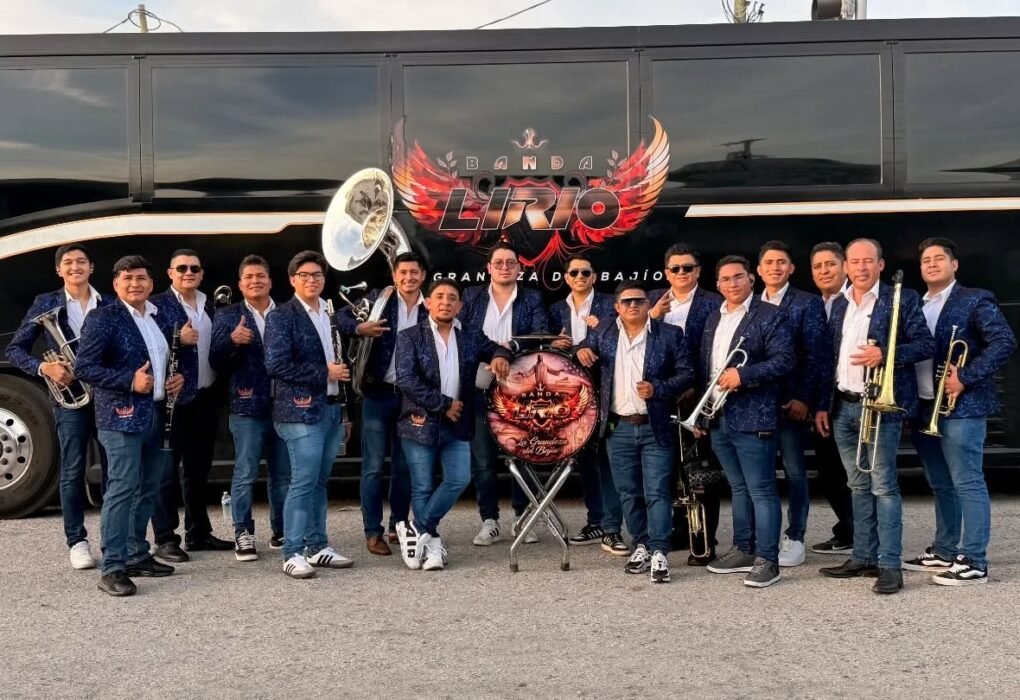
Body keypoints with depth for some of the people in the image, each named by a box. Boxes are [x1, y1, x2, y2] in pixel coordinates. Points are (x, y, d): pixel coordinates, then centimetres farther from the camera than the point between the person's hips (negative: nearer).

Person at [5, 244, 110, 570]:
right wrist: (44, 367, -13)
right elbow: (14, 350, 2)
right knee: (73, 471, 1)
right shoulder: (46, 303, 2)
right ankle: (77, 542, 10)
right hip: (71, 396, -2)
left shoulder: (109, 304, 6)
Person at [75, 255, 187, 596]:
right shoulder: (103, 318, -6)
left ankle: (137, 555, 25)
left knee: (148, 490, 13)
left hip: (158, 415, 7)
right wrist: (129, 381, -21)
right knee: (122, 489, -10)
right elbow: (83, 367, -13)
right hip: (122, 417, -7)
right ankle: (113, 568, -7)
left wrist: (179, 378, 4)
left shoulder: (162, 319, 15)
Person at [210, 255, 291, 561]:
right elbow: (216, 362, -3)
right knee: (245, 475, -1)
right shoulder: (227, 316, 4)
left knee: (283, 474, 10)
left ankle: (282, 531, 22)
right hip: (247, 407, -2)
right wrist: (232, 341, -20)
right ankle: (243, 534, 9)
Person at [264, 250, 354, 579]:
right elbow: (276, 365, -16)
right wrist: (324, 373, -13)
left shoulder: (331, 315, 16)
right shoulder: (282, 316, -5)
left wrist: (346, 414, 18)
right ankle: (293, 554, 0)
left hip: (332, 408, 7)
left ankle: (317, 546, 18)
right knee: (304, 482, -7)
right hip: (302, 410, -6)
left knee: (320, 481, 11)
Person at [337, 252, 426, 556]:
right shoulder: (379, 299, 1)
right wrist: (359, 328, -22)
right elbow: (342, 316, -2)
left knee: (404, 465, 11)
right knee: (373, 466, 0)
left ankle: (398, 526, 24)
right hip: (378, 393, -2)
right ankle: (373, 532, 7)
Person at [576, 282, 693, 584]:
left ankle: (659, 553, -1)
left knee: (657, 491, -5)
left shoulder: (669, 334, -2)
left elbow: (687, 373, -2)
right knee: (628, 493, 11)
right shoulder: (605, 331, 6)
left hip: (655, 428, -3)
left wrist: (658, 388, -18)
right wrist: (582, 350, -1)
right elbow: (588, 345, 23)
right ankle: (642, 546, 23)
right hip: (618, 428, 4)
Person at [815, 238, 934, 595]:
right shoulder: (839, 304, 14)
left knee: (883, 486, -6)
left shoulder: (902, 299, -2)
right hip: (843, 408, 6)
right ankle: (863, 557, 19)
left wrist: (885, 354, -22)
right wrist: (823, 404, 10)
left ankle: (890, 565, -2)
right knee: (859, 486, 12)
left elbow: (926, 344, -7)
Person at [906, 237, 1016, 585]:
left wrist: (965, 378, -18)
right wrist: (911, 401, 2)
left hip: (960, 407, -7)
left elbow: (1005, 342, -14)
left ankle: (974, 562, -1)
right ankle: (944, 552, 24)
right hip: (925, 408, 7)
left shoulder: (975, 300, -5)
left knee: (968, 484, -5)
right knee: (941, 485, 15)